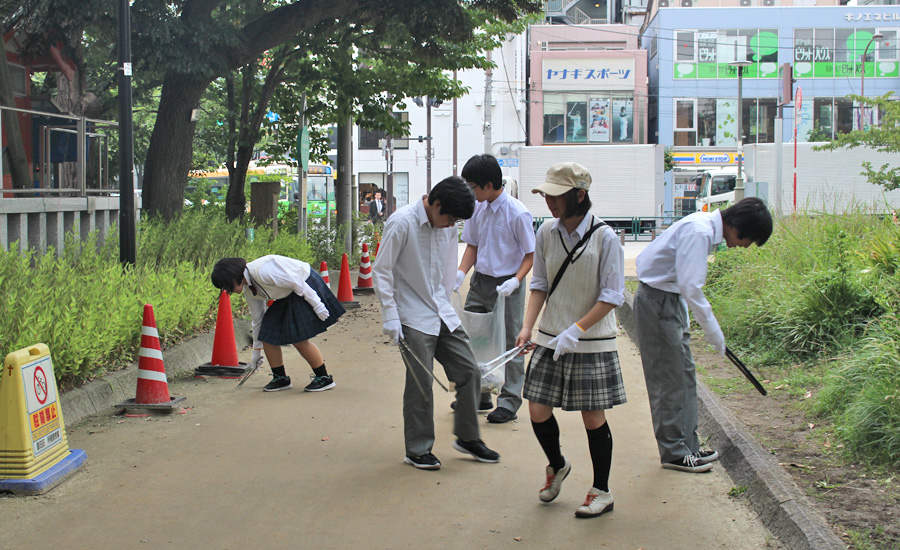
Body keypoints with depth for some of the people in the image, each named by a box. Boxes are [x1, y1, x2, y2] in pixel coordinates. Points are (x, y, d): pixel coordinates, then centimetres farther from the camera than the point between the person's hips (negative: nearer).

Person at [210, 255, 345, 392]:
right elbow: (257, 318, 12)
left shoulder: (262, 271, -29)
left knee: (299, 340, -14)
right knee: (267, 335, -1)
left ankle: (324, 378, 3)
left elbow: (296, 282, -26)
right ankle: (280, 378, 14)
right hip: (287, 298, 9)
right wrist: (256, 351, 19)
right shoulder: (248, 290, 1)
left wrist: (317, 305, -21)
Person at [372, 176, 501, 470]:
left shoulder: (448, 227, 5)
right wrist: (390, 316, -15)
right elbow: (381, 271, -13)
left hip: (442, 314, 7)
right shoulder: (402, 223, -15)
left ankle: (467, 437, 24)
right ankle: (418, 450, 13)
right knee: (420, 383, -3)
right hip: (414, 319, -7)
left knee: (469, 371, 6)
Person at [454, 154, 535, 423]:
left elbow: (531, 255, -11)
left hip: (507, 287, -6)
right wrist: (461, 273, -4)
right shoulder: (477, 208, 1)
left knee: (510, 343, 4)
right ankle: (478, 395, 27)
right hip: (480, 281, 6)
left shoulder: (518, 213, -17)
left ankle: (509, 403, 14)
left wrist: (515, 281, -24)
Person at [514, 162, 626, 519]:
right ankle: (557, 466, 34)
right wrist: (528, 327, -5)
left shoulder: (604, 237, -14)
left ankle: (601, 492, 22)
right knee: (538, 411, 3)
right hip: (551, 340, 4)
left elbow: (612, 296, -13)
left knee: (593, 417, 3)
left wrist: (575, 330, -21)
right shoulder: (547, 232, 0)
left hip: (592, 342, -4)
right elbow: (540, 284, 7)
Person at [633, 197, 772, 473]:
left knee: (685, 375, 13)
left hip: (672, 300, 10)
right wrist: (714, 333, -20)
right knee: (668, 379, -4)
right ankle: (673, 453, 5)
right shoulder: (699, 231, -24)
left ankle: (688, 446, 20)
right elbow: (691, 288, -27)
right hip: (657, 301, -10)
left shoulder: (707, 227, 7)